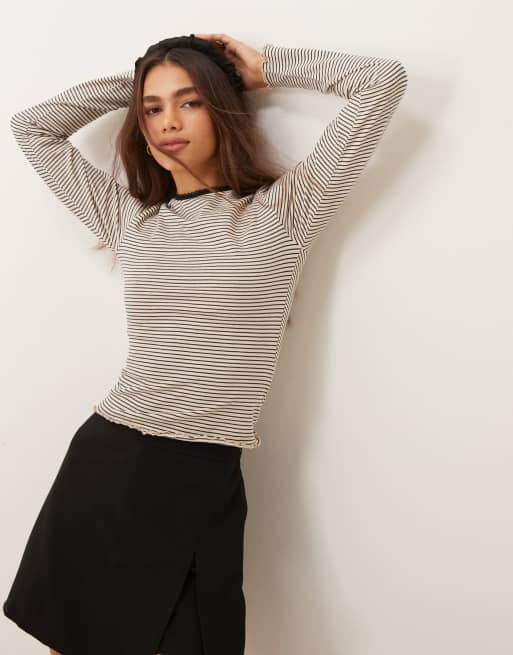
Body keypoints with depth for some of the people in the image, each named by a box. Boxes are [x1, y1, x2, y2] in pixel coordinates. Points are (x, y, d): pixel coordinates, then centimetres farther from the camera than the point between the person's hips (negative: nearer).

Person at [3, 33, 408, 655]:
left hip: (202, 477, -2)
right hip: (104, 458, 3)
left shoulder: (283, 211, 0)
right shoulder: (129, 216, 8)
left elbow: (384, 80, -2)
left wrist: (264, 67, 6)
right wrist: (136, 82, 14)